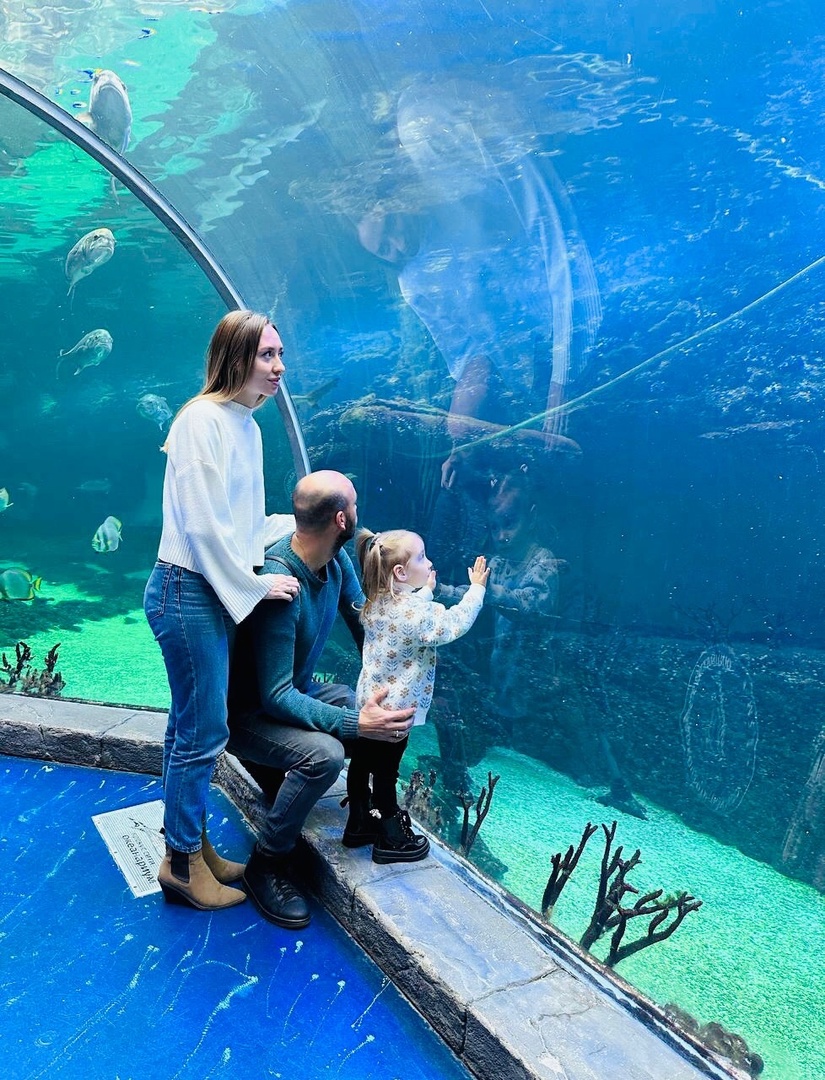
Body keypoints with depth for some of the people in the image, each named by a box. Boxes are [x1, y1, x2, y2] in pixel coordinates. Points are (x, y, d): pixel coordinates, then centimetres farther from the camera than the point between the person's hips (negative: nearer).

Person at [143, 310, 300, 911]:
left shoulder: (247, 426, 12)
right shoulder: (203, 420, -15)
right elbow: (204, 525, -18)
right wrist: (256, 586, -13)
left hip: (220, 592, 9)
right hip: (187, 591, -9)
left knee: (193, 727, 17)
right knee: (204, 732, 0)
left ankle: (192, 844, 31)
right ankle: (182, 866, 18)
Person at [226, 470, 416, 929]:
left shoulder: (337, 560, -9)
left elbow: (364, 626, 2)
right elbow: (276, 697, -31)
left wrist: (385, 685, -13)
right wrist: (355, 724, -36)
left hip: (299, 690, 8)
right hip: (250, 713, -8)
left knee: (391, 711, -5)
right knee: (323, 753, -33)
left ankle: (363, 817, 16)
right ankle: (266, 864, -9)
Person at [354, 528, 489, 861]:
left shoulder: (376, 604, 0)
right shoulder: (417, 611, -26)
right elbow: (456, 623, -16)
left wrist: (426, 590, 23)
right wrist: (477, 587, -6)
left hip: (368, 701, 8)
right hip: (396, 708, -8)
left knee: (362, 762, 20)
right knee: (386, 773, 5)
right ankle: (390, 840, 21)